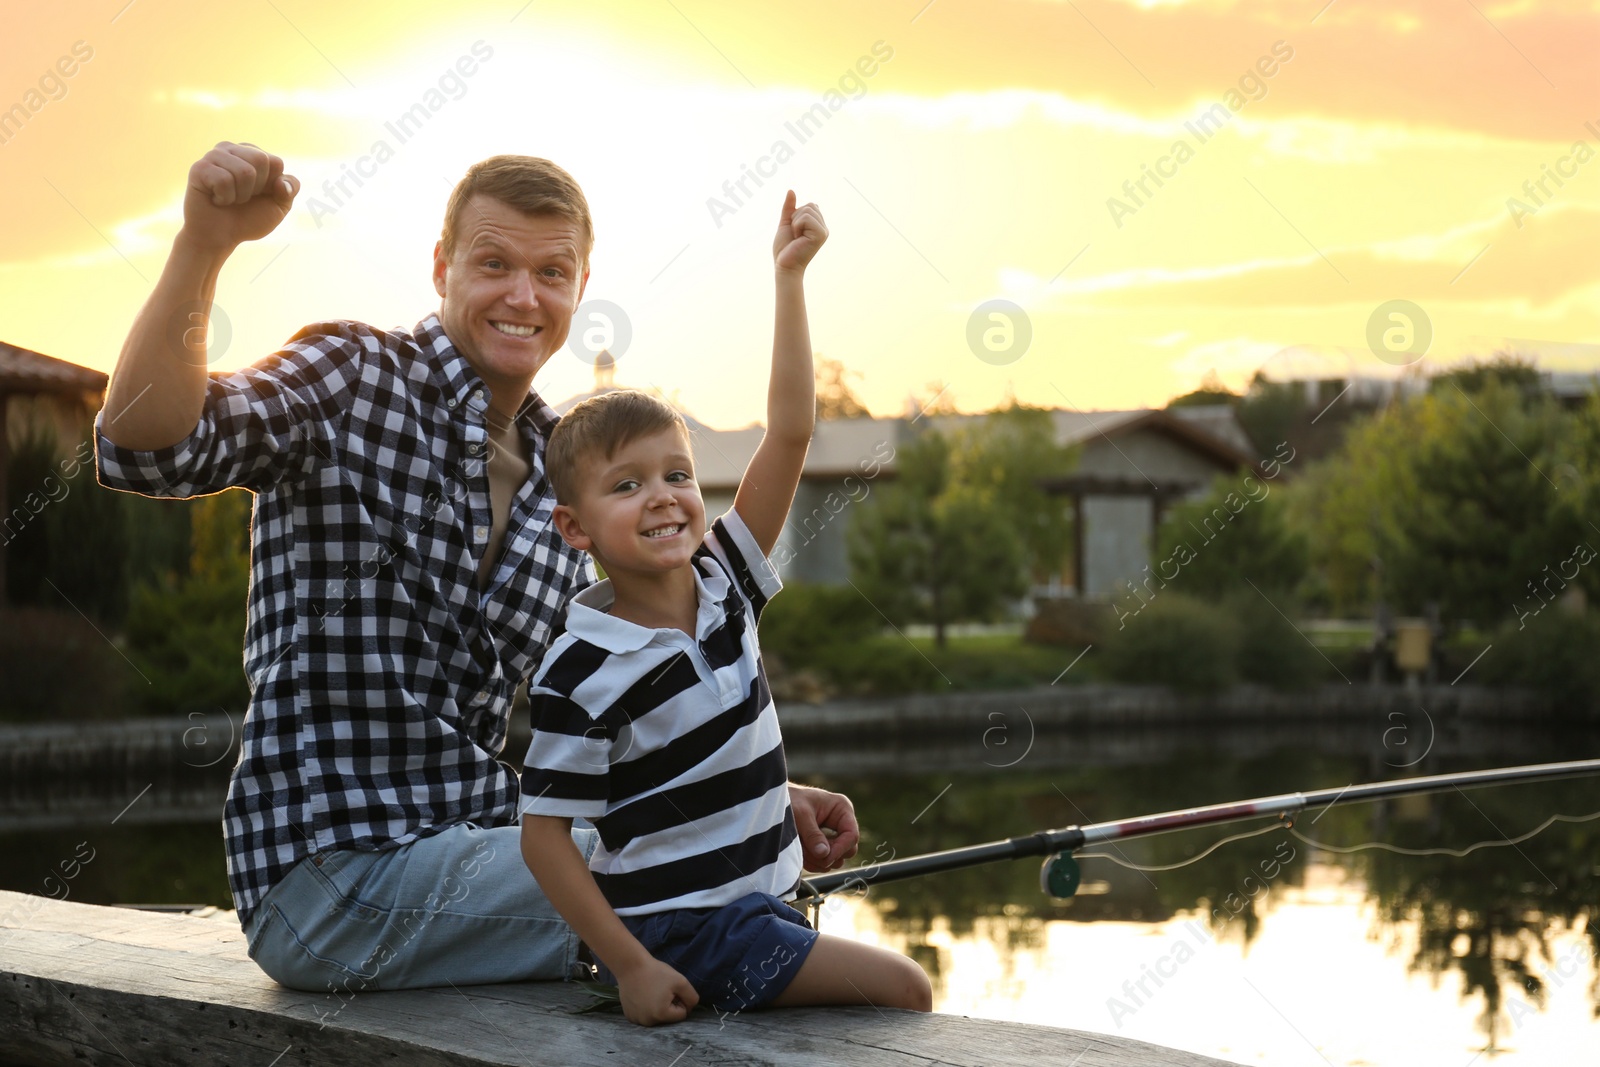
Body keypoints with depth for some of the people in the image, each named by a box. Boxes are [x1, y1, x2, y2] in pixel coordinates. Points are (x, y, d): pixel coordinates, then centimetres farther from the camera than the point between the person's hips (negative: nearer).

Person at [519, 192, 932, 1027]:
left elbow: (789, 431, -1)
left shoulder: (723, 583, 2)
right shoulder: (581, 674, -16)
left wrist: (789, 278, -4)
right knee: (903, 990, -12)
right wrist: (630, 966, -20)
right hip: (678, 935, -7)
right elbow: (543, 834, -14)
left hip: (758, 908, 7)